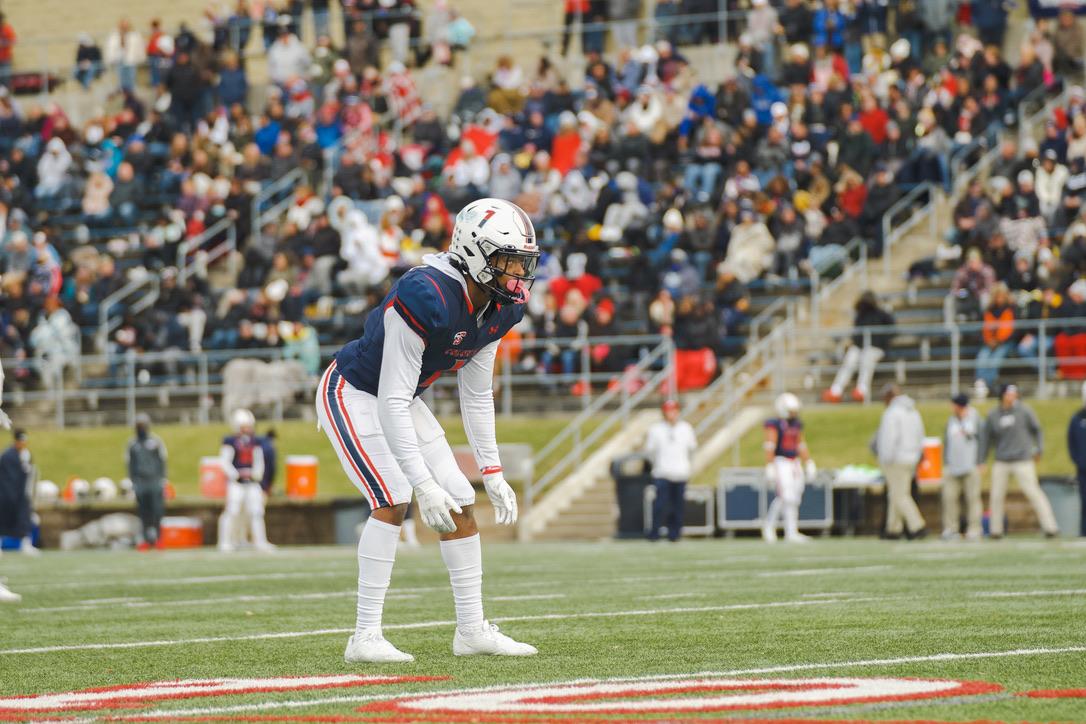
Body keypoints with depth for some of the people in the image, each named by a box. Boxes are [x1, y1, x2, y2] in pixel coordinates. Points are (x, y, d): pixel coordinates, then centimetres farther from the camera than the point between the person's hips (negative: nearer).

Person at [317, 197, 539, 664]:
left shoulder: (499, 309, -8)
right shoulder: (426, 298, -35)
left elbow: (476, 396, 5)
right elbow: (392, 402, -33)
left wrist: (493, 472, 2)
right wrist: (424, 484, -34)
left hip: (399, 400, 8)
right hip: (352, 394, -8)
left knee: (460, 504, 3)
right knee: (394, 499, -22)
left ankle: (472, 630, 13)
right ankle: (365, 638, -18)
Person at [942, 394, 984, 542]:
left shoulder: (976, 420, 2)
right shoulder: (951, 421, 15)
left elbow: (982, 441, -1)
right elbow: (946, 442, 17)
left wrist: (979, 463, -8)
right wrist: (945, 464, 10)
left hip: (970, 467, -4)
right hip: (952, 467, 4)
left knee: (973, 497, -4)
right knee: (949, 497, -3)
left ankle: (974, 530, -1)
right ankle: (950, 529, 1)